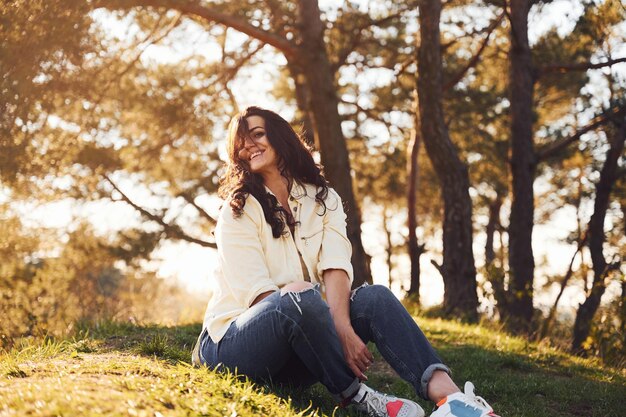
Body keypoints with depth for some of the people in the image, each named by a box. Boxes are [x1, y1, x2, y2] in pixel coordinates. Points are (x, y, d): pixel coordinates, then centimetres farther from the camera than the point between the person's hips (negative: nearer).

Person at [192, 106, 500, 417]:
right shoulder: (238, 210, -4)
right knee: (301, 297, -35)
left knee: (373, 297, -22)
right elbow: (256, 291, -16)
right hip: (235, 340, -4)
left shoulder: (321, 199, 9)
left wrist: (341, 326, -29)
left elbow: (336, 267, -9)